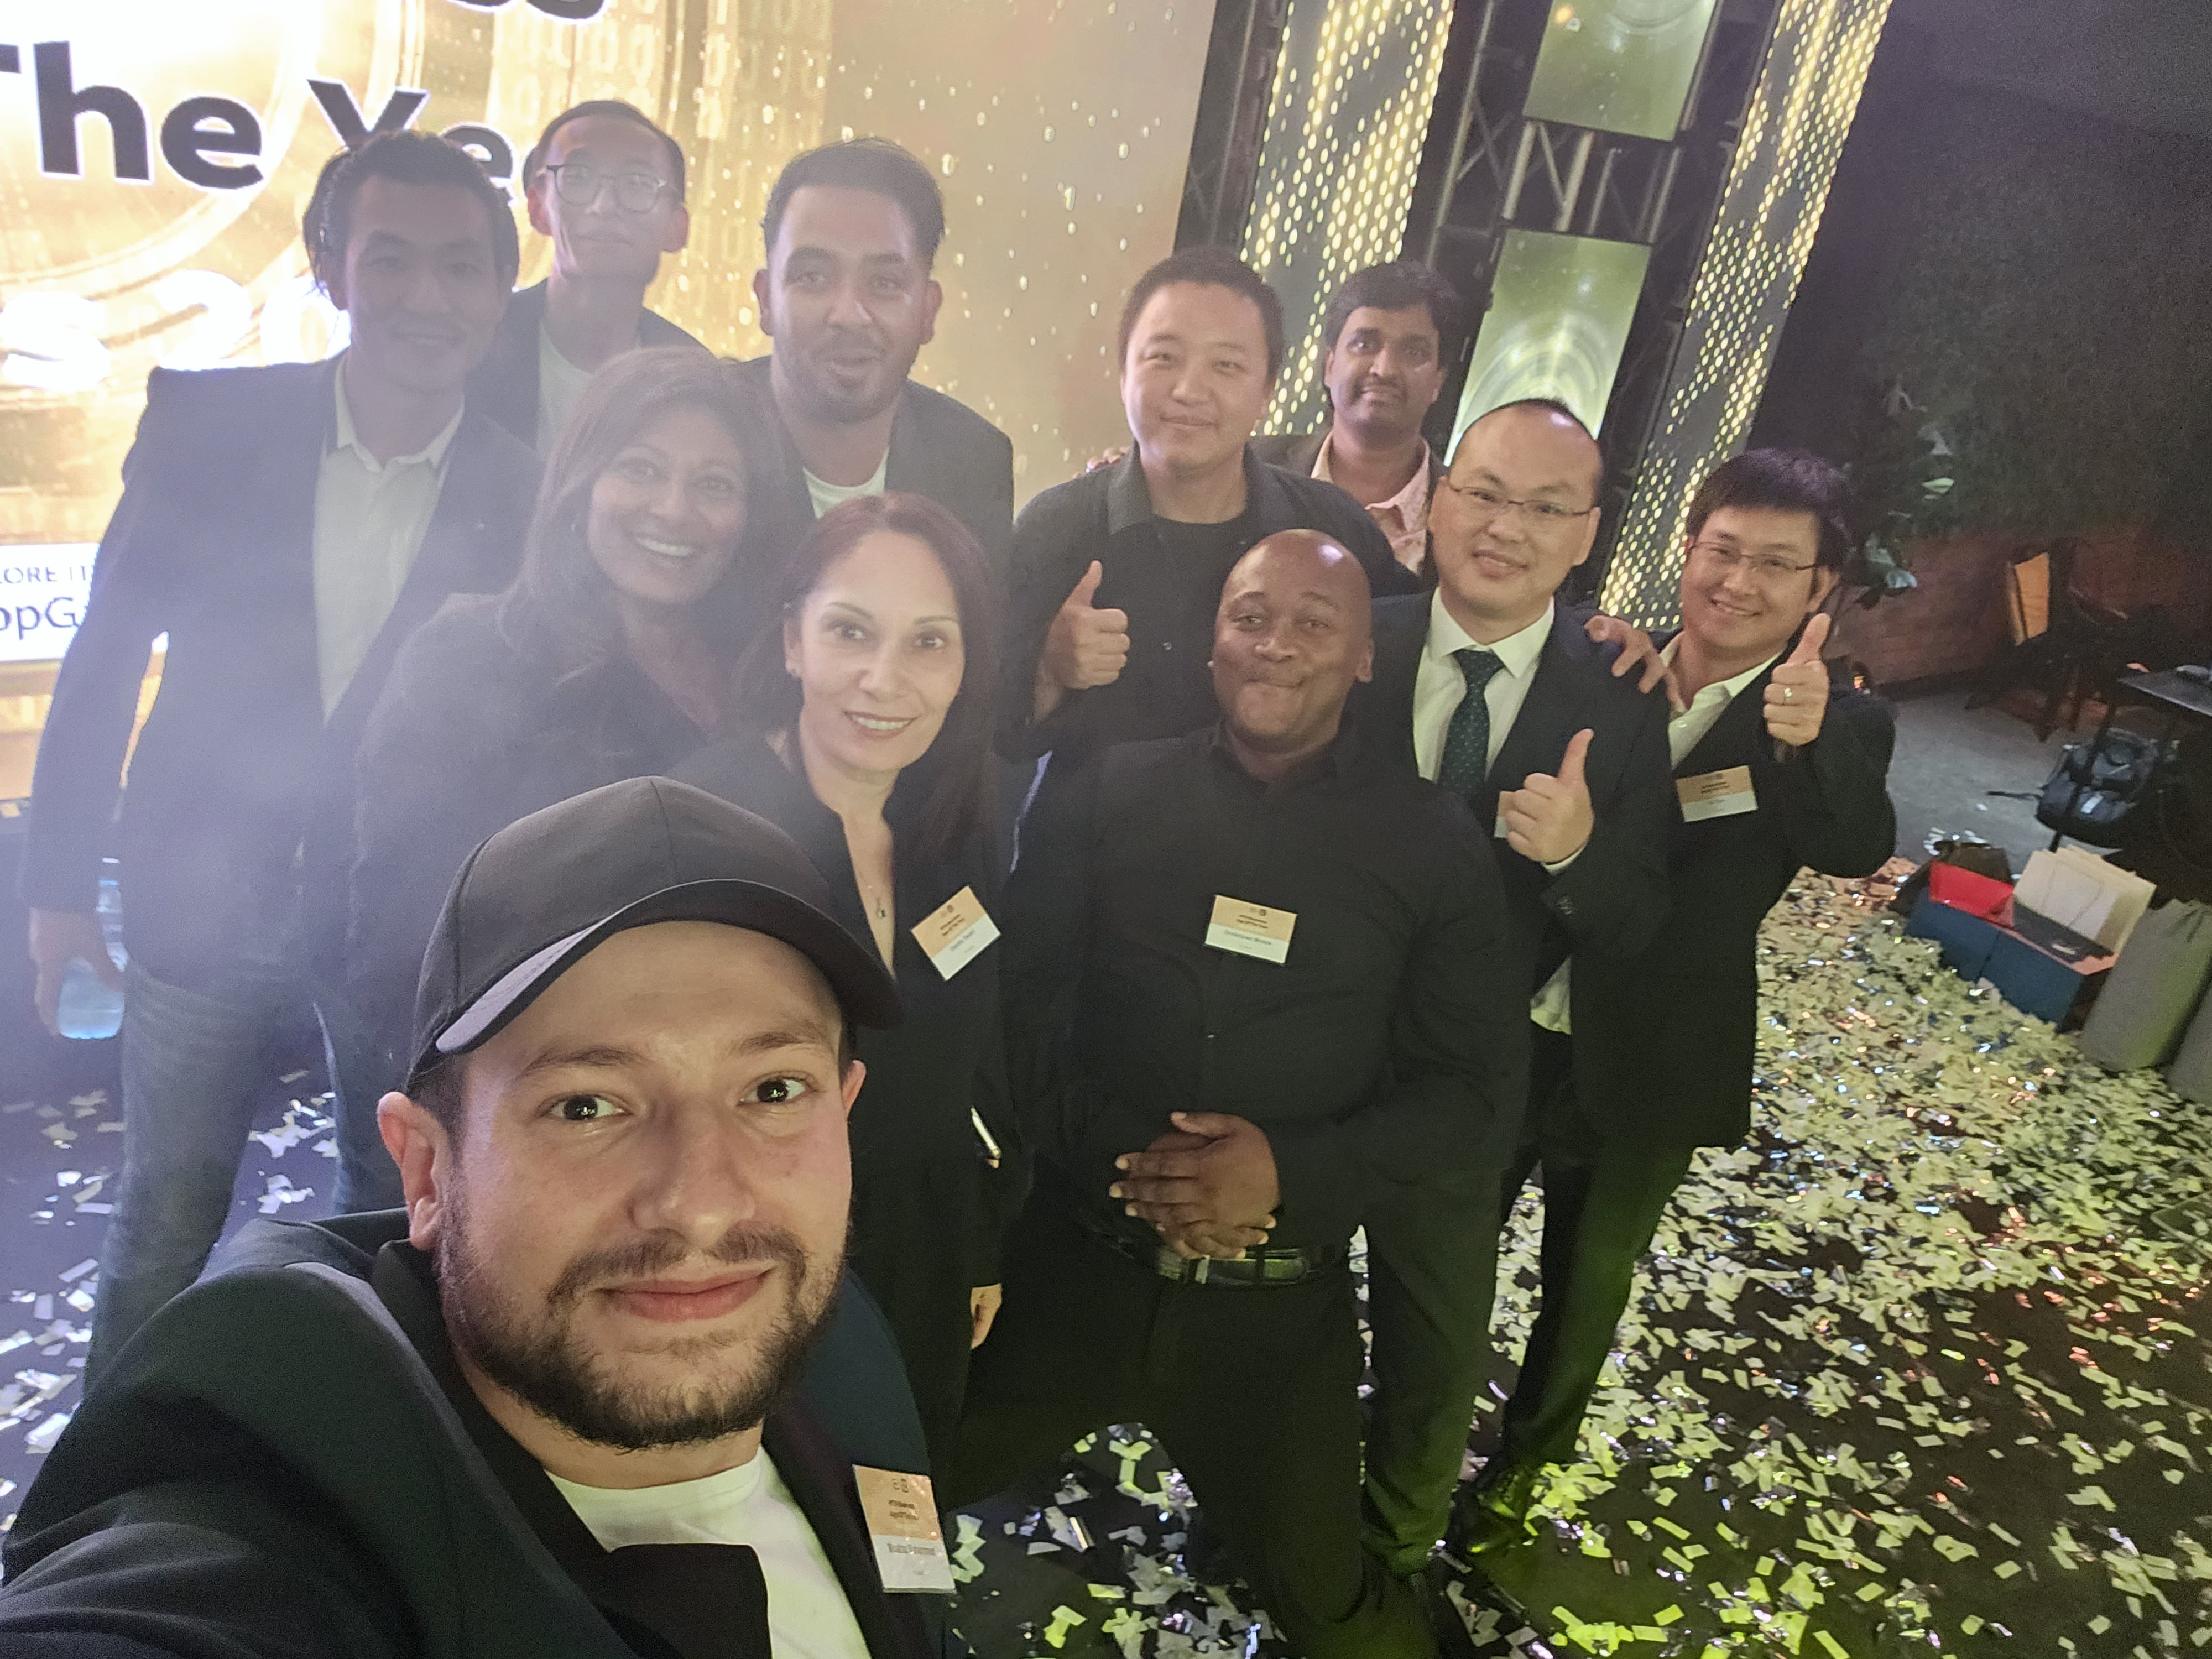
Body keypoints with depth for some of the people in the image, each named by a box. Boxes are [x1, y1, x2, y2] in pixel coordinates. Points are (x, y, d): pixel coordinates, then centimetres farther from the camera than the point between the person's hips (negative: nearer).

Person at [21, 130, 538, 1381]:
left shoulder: (531, 494, -9)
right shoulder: (209, 421, -7)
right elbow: (107, 654, -1)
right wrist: (62, 879, 0)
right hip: (204, 897, 0)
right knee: (166, 1229, 13)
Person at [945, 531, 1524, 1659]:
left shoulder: (1432, 841, -3)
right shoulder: (1107, 795, -2)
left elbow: (1475, 1078, -3)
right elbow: (1018, 1008, -3)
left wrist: (1295, 1171, -17)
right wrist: (1118, 1156, -17)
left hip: (1280, 1304, -1)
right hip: (1072, 1264, 1)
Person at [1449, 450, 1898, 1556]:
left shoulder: (1836, 725, -9)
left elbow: (1858, 850, -28)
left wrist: (1811, 741, -47)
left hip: (1653, 1066, -1)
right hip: (1513, 1030, 2)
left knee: (1590, 1283, 19)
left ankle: (1526, 1457, 47)